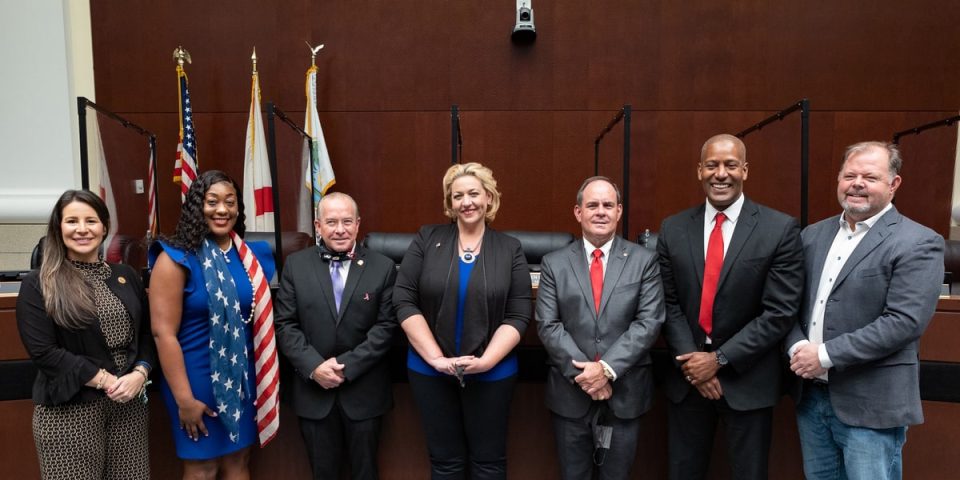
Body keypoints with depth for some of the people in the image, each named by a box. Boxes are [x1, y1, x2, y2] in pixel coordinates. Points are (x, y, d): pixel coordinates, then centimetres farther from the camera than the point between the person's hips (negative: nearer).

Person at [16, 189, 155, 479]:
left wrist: (139, 373, -9)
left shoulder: (126, 276, 9)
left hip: (129, 403, 4)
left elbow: (147, 334, 9)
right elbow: (43, 352, -11)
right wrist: (106, 380, -15)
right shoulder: (38, 285, -3)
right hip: (69, 409, -3)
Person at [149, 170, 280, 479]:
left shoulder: (251, 254, 3)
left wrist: (264, 375, 6)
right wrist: (184, 398, -16)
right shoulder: (176, 258, -12)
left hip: (242, 376, 5)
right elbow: (163, 332, -15)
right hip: (198, 378, -4)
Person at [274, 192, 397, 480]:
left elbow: (386, 326, -8)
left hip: (364, 391, -1)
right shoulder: (296, 265, 0)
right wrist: (314, 366, -15)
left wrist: (347, 365, -15)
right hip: (313, 389, 1)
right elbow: (285, 324, -2)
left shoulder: (383, 267, -4)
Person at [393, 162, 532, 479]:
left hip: (492, 373, 0)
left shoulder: (510, 249, -1)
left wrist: (486, 361, -17)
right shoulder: (427, 240, -2)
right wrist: (436, 358, -13)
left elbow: (519, 315, -5)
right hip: (429, 371, 0)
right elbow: (404, 301, -6)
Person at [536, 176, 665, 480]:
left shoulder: (644, 260, -1)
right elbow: (547, 325, -5)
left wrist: (607, 368, -17)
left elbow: (649, 323, -9)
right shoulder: (554, 263, 0)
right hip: (570, 392, 0)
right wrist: (581, 373, -15)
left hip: (625, 393, 0)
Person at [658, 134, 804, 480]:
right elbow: (669, 304, 1)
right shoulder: (673, 230, 1)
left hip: (748, 379, -2)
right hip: (687, 376, 3)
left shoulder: (780, 230, -8)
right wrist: (691, 360, -10)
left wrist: (720, 358, -14)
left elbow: (780, 312, -11)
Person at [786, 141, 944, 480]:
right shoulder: (813, 235, 9)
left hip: (871, 404, -5)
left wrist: (826, 355, -19)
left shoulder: (918, 243, -9)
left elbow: (904, 322, -18)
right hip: (810, 394, 6)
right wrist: (798, 347, -9)